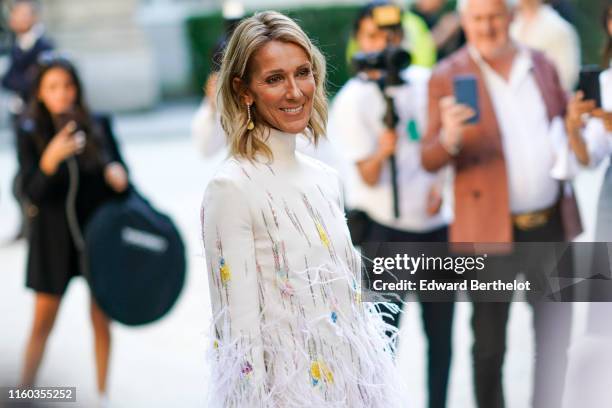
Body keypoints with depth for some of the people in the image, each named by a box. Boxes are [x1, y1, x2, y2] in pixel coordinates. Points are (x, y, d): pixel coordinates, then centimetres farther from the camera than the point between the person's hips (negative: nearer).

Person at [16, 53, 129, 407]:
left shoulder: (98, 126, -5)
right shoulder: (30, 132, -9)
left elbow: (118, 166, 6)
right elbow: (33, 192, -13)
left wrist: (118, 174, -17)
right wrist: (50, 160, -31)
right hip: (55, 235, -1)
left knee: (101, 318, 10)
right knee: (43, 320, 4)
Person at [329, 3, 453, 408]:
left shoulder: (425, 82, 3)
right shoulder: (351, 101, -10)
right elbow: (368, 176, -15)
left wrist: (440, 183, 3)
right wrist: (381, 152, -35)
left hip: (434, 223, 5)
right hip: (384, 229, -5)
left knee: (440, 332, 10)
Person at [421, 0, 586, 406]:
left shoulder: (542, 66, 7)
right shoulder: (448, 77, -5)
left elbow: (564, 129, 18)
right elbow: (429, 160, -9)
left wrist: (576, 120, -6)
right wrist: (449, 138, -32)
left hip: (551, 223, 4)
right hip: (492, 230, -4)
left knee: (555, 335, 15)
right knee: (490, 343, 7)